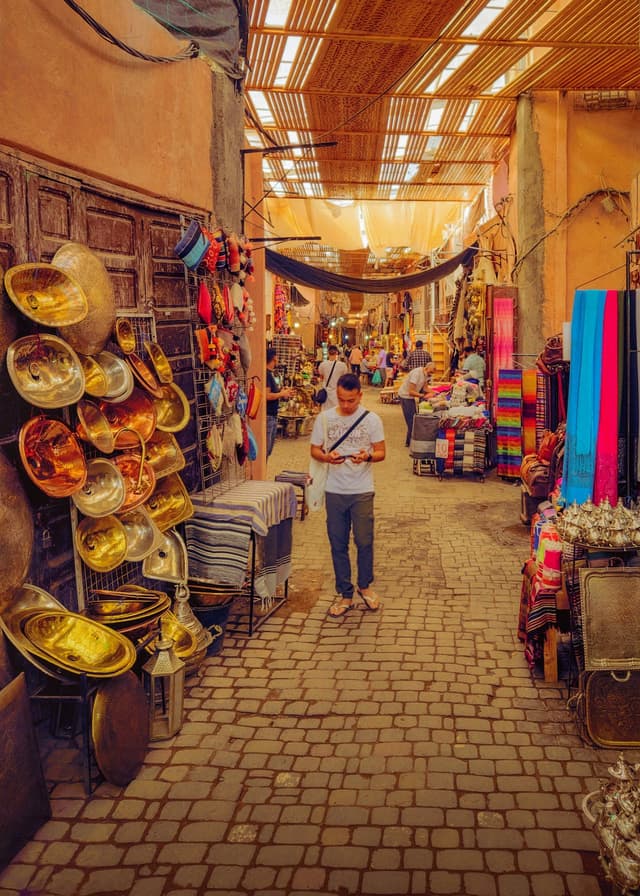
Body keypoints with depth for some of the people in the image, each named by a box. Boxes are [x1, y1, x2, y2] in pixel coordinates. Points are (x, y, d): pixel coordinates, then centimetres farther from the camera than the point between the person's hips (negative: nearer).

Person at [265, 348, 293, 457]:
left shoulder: (274, 373, 14)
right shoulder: (267, 374, -15)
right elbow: (266, 396, -22)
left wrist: (285, 392, 5)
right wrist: (281, 394, -10)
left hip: (274, 414, 10)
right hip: (267, 415, -10)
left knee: (269, 448, 17)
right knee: (265, 448, -6)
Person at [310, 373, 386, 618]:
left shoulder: (371, 419, -3)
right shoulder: (324, 418, 0)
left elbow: (381, 452, 0)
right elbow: (314, 450, 5)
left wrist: (368, 456, -22)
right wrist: (327, 457, -16)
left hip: (362, 491, -1)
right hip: (334, 491, 1)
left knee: (364, 542, 6)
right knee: (338, 544, 8)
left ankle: (364, 585, 30)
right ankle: (344, 594, 21)